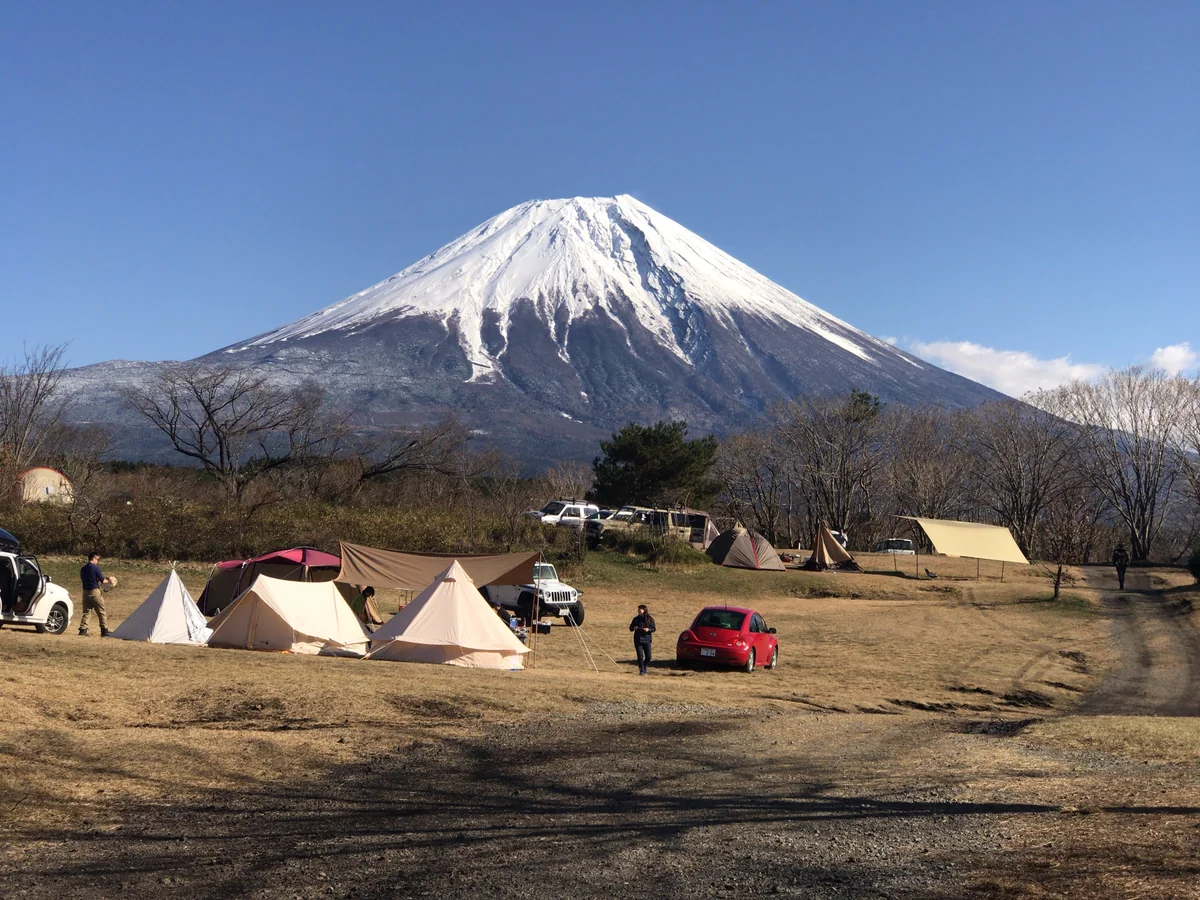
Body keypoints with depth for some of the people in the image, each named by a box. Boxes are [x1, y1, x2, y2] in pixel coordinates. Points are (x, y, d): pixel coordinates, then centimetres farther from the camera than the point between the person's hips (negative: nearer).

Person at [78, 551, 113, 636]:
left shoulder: (83, 569, 9)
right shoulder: (95, 568, -11)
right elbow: (102, 581, -11)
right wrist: (108, 581, 11)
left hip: (85, 592, 6)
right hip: (95, 591, -6)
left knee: (86, 611, 10)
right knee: (101, 612, 1)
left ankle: (83, 629, 3)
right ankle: (104, 630, 2)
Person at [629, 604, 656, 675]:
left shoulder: (650, 619, 1)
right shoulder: (636, 619, 5)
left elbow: (653, 629, 2)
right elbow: (630, 628, 10)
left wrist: (648, 629, -18)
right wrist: (634, 628, -12)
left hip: (647, 640, 0)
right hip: (638, 640, 0)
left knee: (648, 656, 0)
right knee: (640, 656, -5)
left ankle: (644, 667, 26)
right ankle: (641, 670, 3)